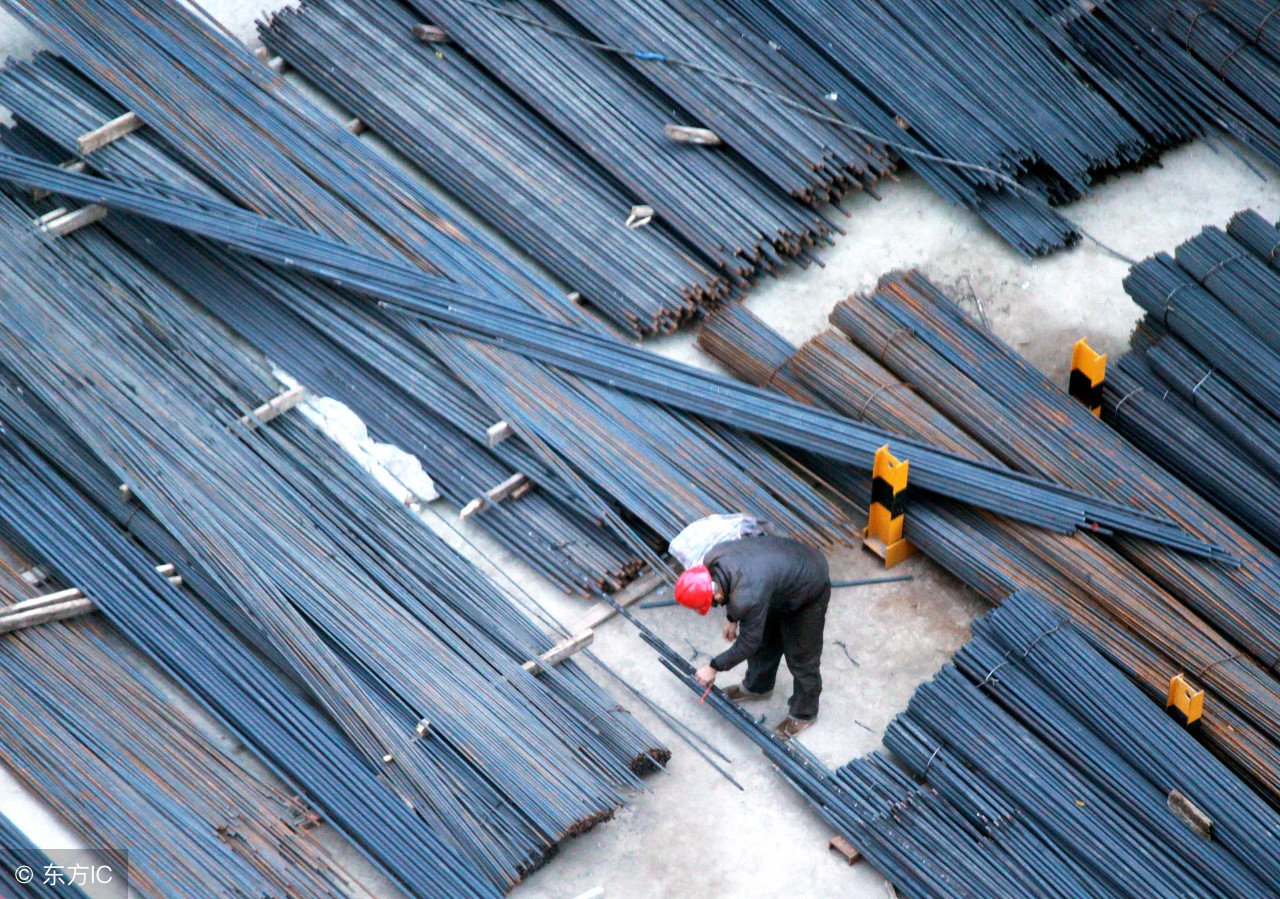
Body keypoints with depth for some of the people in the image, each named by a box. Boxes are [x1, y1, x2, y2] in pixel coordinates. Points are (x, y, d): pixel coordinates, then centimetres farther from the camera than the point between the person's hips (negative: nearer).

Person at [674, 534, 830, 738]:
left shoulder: (748, 598, -42)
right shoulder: (712, 559, -21)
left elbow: (748, 643, -24)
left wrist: (714, 667, -12)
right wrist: (732, 618, 12)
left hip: (809, 591, -7)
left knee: (801, 656, 9)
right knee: (764, 638, 22)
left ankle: (803, 713, 31)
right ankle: (757, 686, 46)